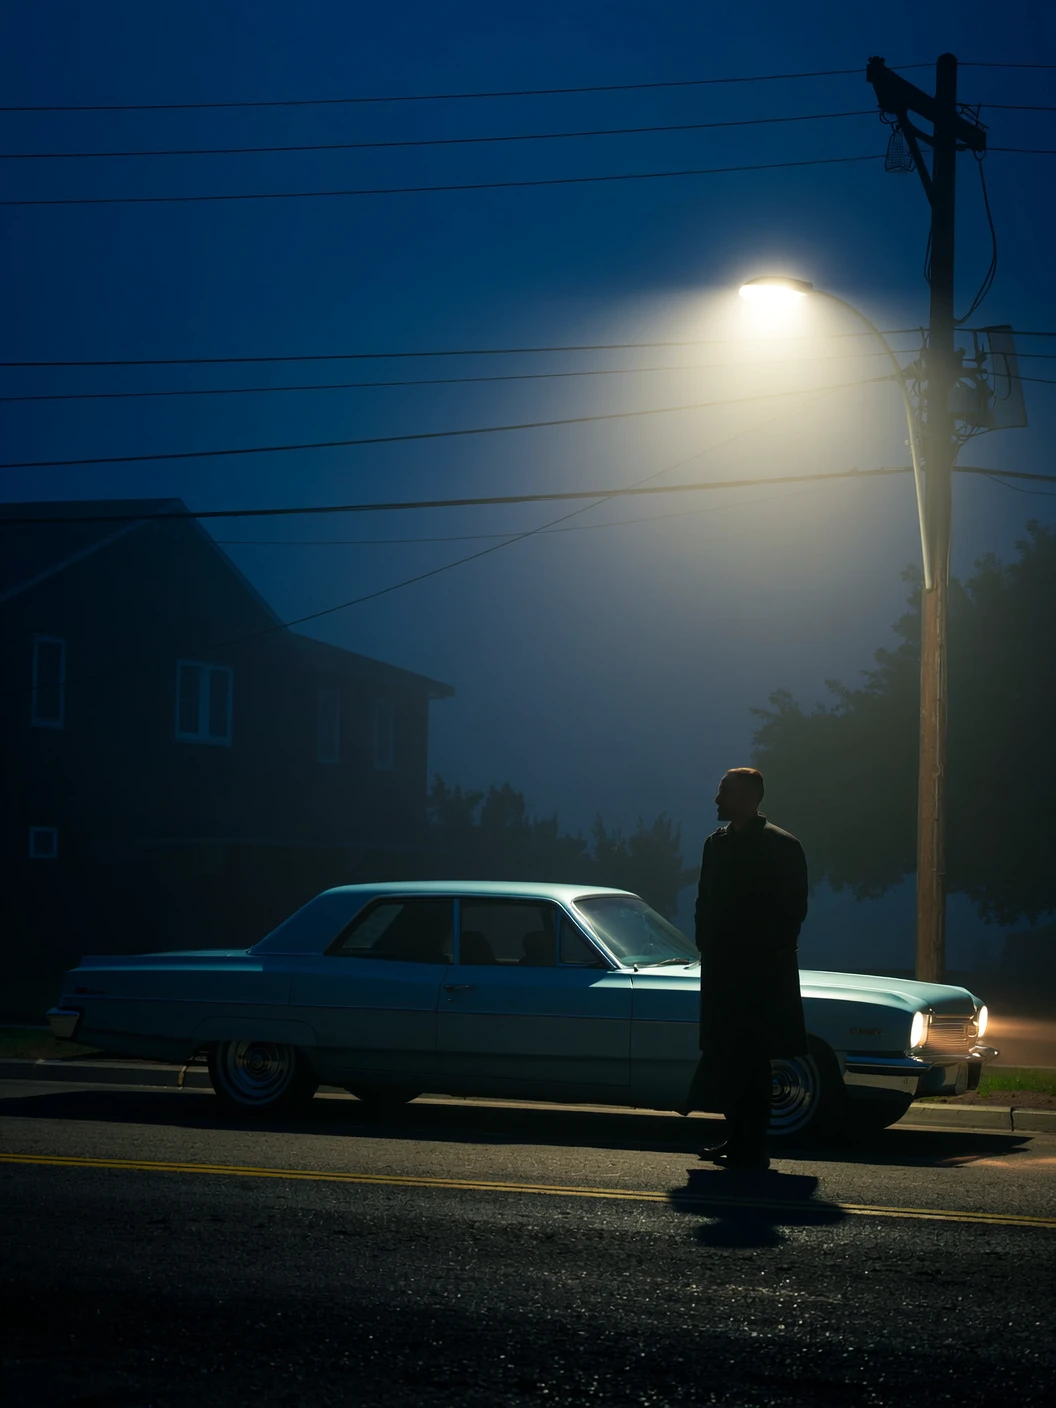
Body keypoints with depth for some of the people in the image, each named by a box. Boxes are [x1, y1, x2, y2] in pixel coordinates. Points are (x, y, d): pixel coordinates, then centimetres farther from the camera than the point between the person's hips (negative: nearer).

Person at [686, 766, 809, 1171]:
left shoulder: (783, 846, -4)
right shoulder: (716, 843, 14)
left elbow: (794, 909, -4)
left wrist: (774, 953, -11)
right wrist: (706, 947, 6)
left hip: (762, 971, -6)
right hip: (722, 970, 6)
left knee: (750, 1060, -6)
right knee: (726, 1058, 7)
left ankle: (752, 1148, -2)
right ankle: (736, 1141, 15)